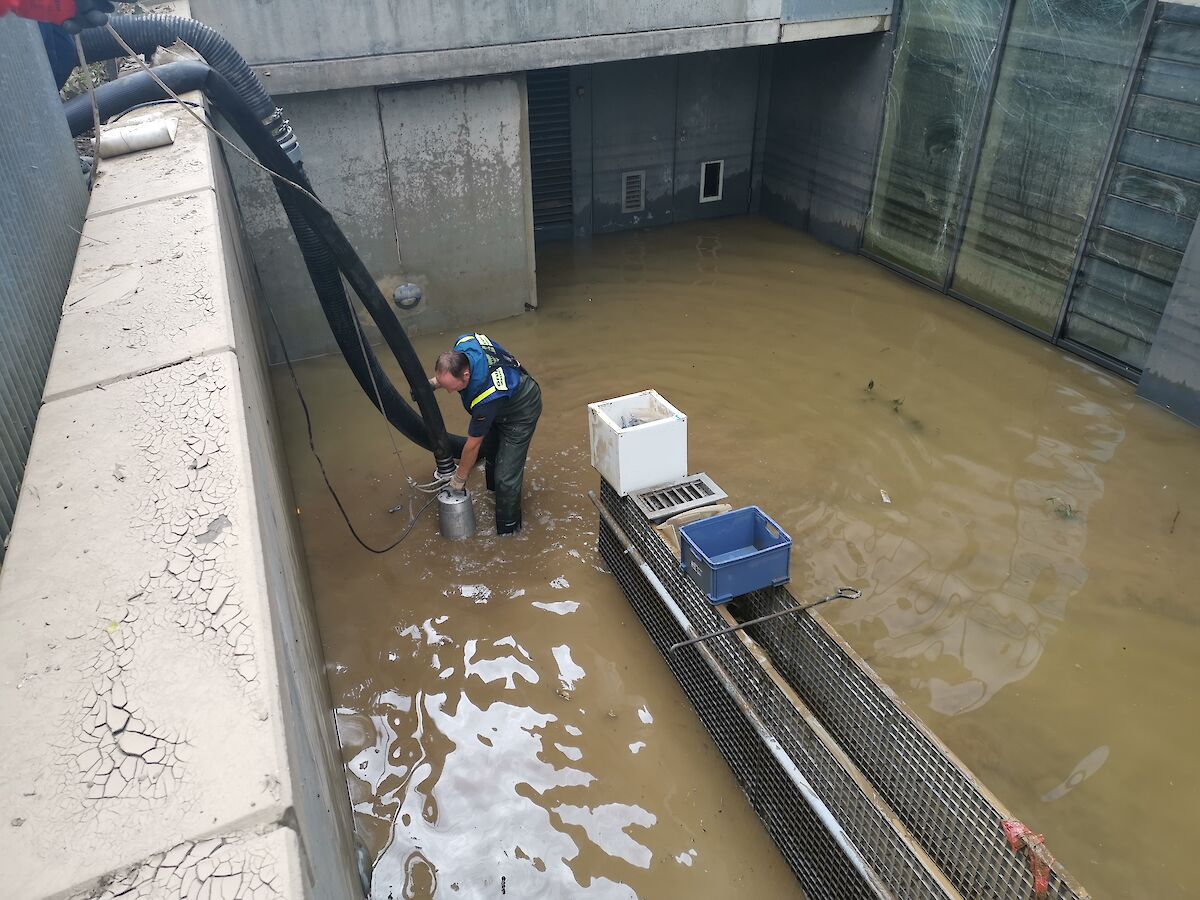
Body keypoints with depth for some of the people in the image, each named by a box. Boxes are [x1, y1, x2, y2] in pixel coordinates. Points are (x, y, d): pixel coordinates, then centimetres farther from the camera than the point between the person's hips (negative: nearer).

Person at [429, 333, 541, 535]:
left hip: (521, 413, -9)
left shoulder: (485, 398, -44)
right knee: (489, 449, 28)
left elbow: (473, 444, -27)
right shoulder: (463, 344, -28)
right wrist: (434, 383, -14)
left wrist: (460, 478, -12)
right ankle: (493, 487, 56)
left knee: (506, 476, -8)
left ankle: (508, 527, 15)